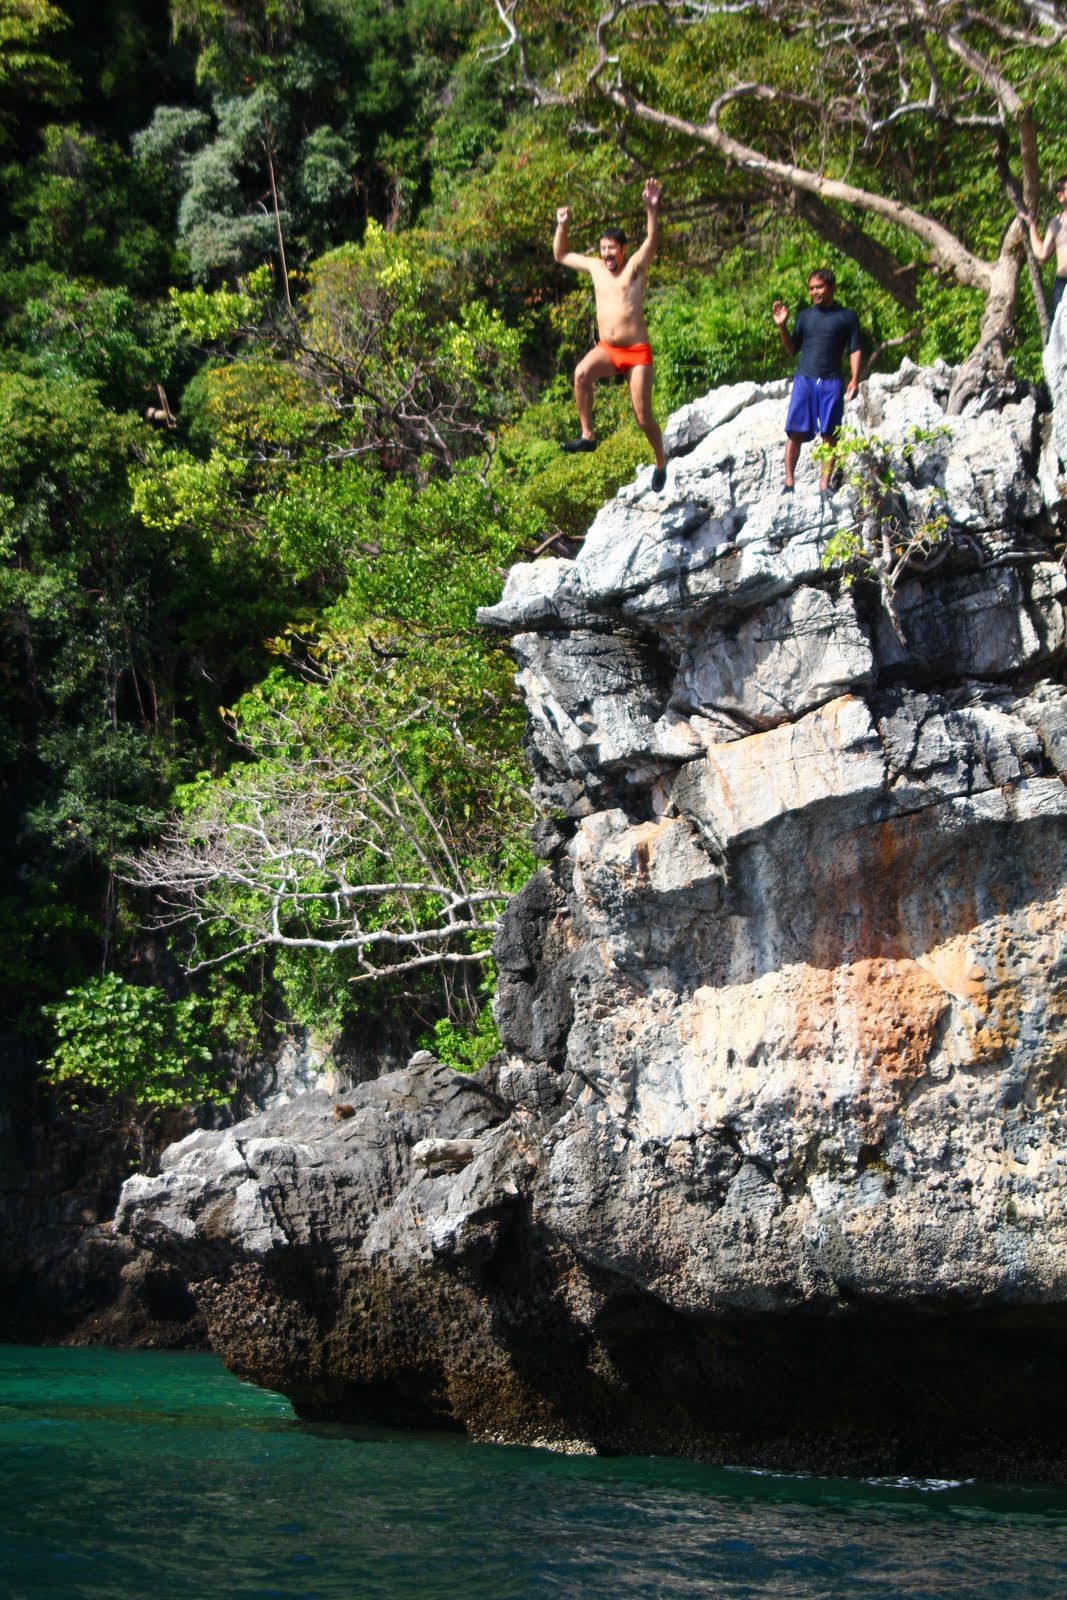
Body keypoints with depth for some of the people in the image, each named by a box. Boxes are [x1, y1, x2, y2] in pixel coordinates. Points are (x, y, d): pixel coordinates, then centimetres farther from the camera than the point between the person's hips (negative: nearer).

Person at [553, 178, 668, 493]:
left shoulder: (635, 266, -4)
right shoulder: (595, 267, 10)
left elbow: (652, 240, -22)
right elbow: (561, 255, 21)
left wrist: (652, 209, -38)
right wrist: (562, 226, 5)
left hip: (637, 352, -4)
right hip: (606, 349, 4)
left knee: (643, 417, -4)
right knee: (581, 373, -31)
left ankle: (661, 461, 21)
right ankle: (587, 435, -22)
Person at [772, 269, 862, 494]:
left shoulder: (847, 317, 8)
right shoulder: (805, 315, 13)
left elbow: (855, 349, 7)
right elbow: (792, 350, 13)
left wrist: (854, 378, -6)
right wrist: (782, 326, -2)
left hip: (831, 383, -1)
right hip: (804, 380, 1)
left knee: (830, 434, -2)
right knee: (795, 433, -5)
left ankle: (825, 485, 0)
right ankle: (788, 482, -3)